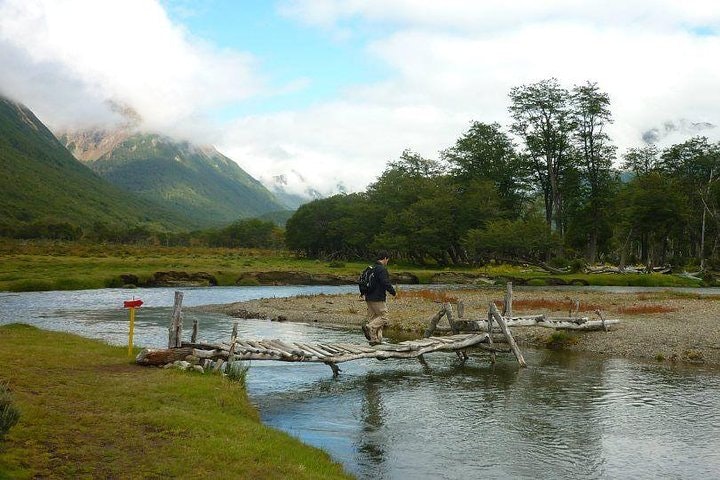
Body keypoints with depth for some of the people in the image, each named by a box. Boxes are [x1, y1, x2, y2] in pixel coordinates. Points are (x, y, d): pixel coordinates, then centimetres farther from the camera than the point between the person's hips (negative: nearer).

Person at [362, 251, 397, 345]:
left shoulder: (371, 269, 15)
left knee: (373, 318, 10)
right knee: (383, 317, -3)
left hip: (369, 298, 9)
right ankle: (369, 327, -20)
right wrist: (393, 292, -5)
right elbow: (386, 283, -19)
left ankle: (374, 339, 8)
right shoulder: (382, 269, -14)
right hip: (378, 298, -9)